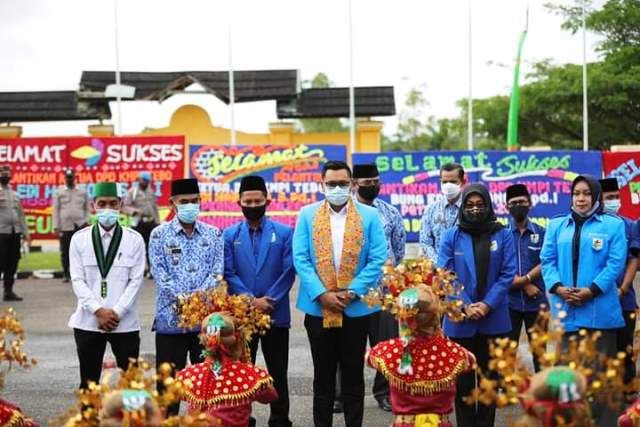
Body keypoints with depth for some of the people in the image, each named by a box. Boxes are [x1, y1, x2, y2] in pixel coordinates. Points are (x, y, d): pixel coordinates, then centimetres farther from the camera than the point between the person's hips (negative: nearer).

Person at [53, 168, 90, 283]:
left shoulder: (83, 191, 9)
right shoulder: (59, 192, 5)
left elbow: (88, 208, 12)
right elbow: (56, 210, 3)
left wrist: (86, 220, -2)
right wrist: (56, 226, -3)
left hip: (80, 226, 1)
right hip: (65, 226, -1)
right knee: (65, 251, 3)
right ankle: (66, 274, 11)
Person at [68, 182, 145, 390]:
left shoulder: (134, 240, 1)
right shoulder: (80, 239, 3)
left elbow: (136, 281, -2)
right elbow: (77, 280, -1)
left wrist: (116, 313, -11)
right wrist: (99, 311, -11)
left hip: (125, 323, -1)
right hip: (88, 322, 1)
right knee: (89, 382, 8)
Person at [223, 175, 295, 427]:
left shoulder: (284, 233, 2)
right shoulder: (229, 235, 4)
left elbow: (288, 272, -4)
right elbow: (229, 274, -2)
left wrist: (268, 300, -13)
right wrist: (251, 301, -12)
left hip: (276, 314, 0)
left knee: (278, 373, 5)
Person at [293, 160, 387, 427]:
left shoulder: (369, 216, 2)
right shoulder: (307, 215, 3)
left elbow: (377, 259, -4)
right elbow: (300, 259, -3)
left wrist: (352, 292, -13)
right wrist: (322, 294, -13)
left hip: (356, 308, 0)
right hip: (318, 307, 1)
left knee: (353, 375, 7)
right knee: (323, 375, 8)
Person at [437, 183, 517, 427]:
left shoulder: (502, 236, 1)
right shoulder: (451, 237, 0)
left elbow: (507, 274, -3)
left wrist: (487, 304, -12)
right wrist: (466, 306, -14)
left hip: (494, 319, 1)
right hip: (460, 320, -1)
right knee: (463, 379, 6)